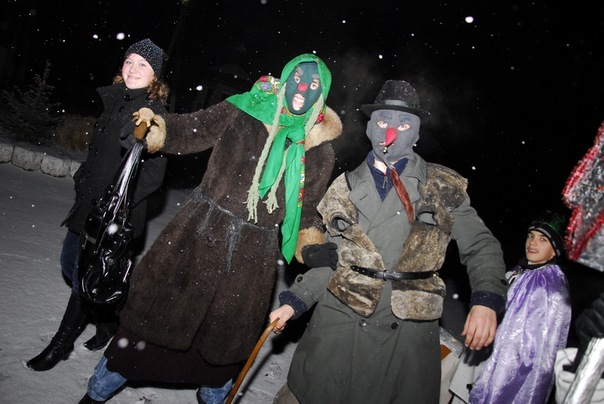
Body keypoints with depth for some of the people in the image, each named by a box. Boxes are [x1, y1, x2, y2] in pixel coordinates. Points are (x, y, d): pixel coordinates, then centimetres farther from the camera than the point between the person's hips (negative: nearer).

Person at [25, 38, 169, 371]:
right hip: (90, 203, 9)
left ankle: (61, 344, 22)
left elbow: (153, 174, -18)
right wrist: (82, 182, 16)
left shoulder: (155, 114, -15)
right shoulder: (114, 100, 10)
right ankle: (108, 321, 36)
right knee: (70, 263, 18)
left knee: (85, 276, 1)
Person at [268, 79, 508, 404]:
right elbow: (330, 256, 9)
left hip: (409, 332, 0)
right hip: (338, 321, 1)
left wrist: (486, 300, -12)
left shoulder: (443, 188, 4)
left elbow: (481, 246, 4)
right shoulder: (346, 187, 8)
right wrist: (295, 301, 1)